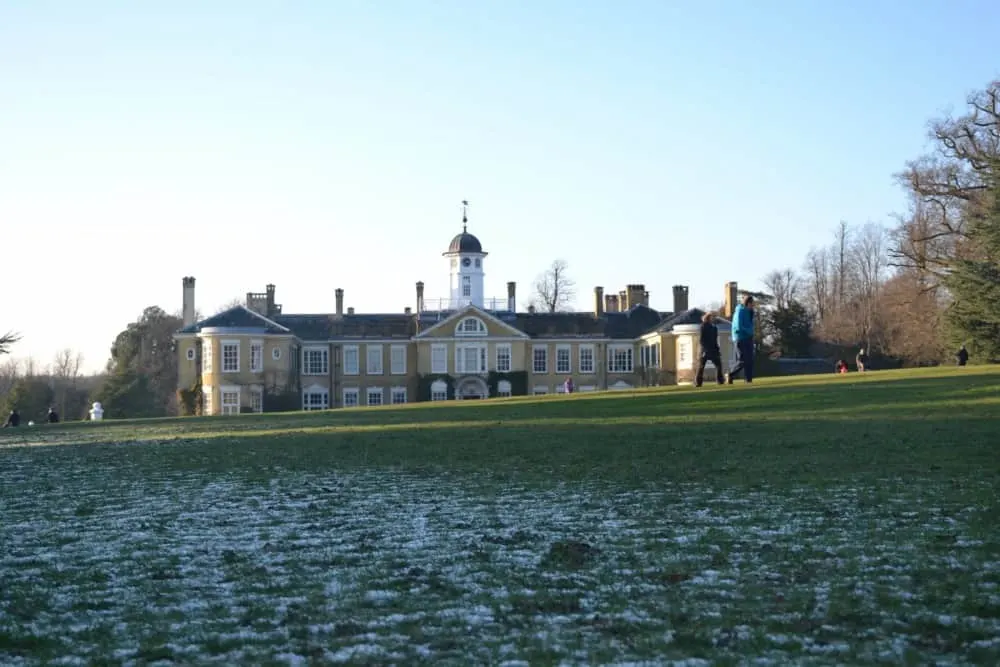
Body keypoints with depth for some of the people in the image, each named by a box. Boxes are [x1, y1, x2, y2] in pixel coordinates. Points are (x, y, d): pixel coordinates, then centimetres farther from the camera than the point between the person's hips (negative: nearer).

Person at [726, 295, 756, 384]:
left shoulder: (748, 312, 12)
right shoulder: (740, 312, -13)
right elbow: (739, 327, -19)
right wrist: (749, 331, -9)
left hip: (748, 338, 8)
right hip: (741, 339, -8)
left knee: (749, 360, 3)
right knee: (742, 361, -8)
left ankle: (749, 380, 5)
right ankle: (730, 375, 8)